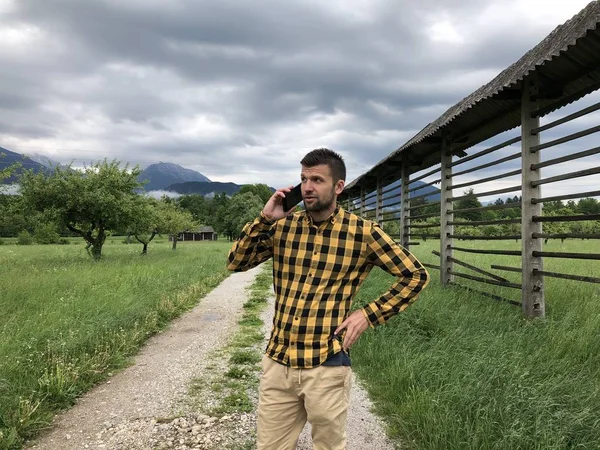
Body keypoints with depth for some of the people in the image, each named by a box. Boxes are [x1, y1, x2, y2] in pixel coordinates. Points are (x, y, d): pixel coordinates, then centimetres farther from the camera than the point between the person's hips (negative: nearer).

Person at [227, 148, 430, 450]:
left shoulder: (362, 232, -6)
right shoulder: (283, 225, 3)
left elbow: (416, 275, 0)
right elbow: (236, 263, 2)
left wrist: (369, 314, -7)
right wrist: (265, 219, -9)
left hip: (326, 367, -3)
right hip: (277, 363, 3)